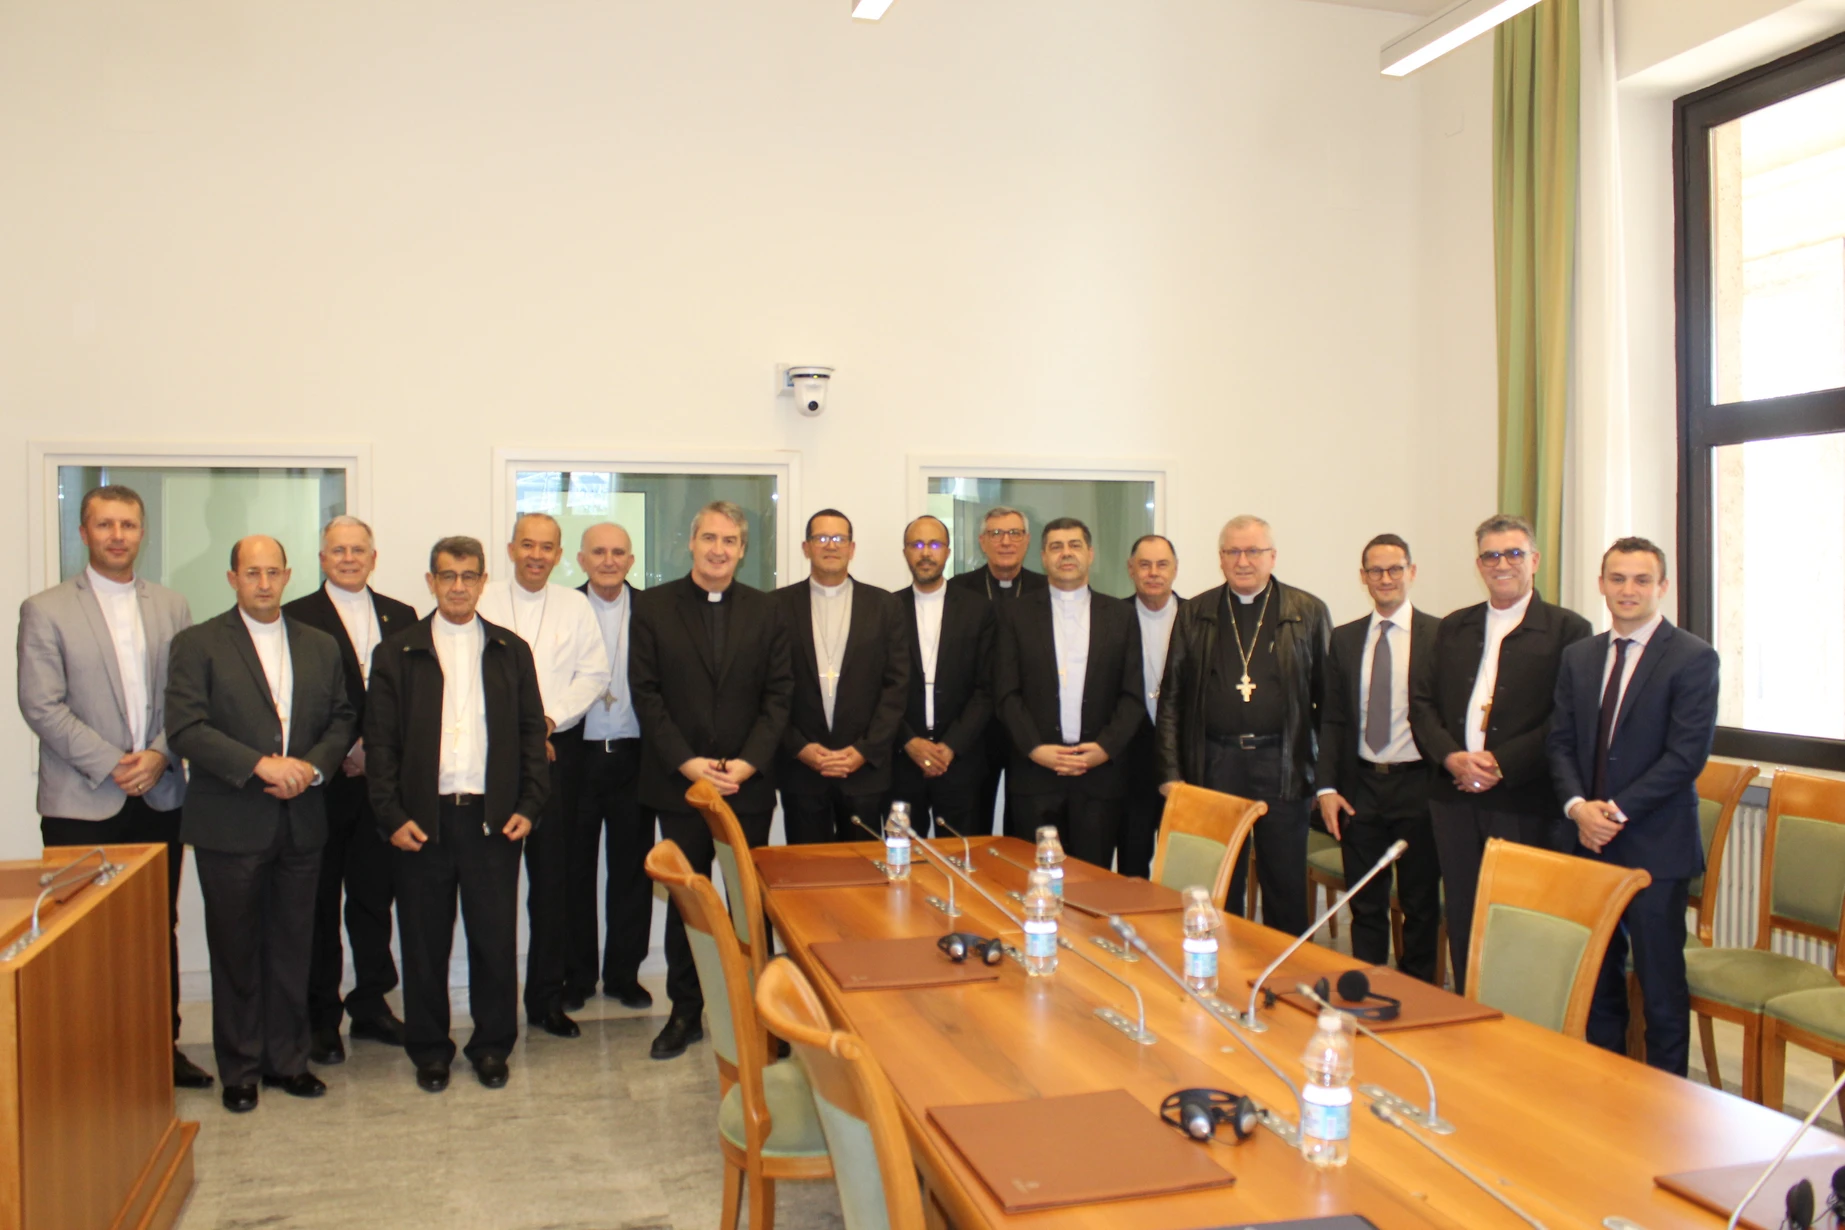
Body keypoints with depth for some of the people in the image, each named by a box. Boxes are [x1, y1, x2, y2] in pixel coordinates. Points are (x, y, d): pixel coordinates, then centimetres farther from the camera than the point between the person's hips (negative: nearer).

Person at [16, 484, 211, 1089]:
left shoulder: (172, 608, 9)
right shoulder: (45, 610, 0)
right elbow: (41, 706, -7)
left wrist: (159, 755, -10)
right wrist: (111, 764, -13)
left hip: (159, 798, 3)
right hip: (82, 804, -3)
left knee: (161, 928, 10)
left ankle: (162, 1042, 21)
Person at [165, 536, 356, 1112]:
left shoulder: (321, 646, 11)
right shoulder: (198, 644, -2)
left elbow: (342, 719, 10)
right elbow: (185, 728, -11)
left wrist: (312, 767, -9)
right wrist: (260, 764, -19)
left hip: (301, 821, 3)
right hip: (230, 823, -3)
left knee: (293, 946, 10)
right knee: (236, 950, 7)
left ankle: (287, 1059, 23)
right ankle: (239, 1070, 20)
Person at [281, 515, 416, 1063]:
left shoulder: (400, 617, 11)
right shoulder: (297, 618, -1)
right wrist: (343, 752, -12)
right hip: (325, 783, -3)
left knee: (374, 896, 11)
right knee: (320, 904, 6)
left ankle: (371, 1004, 24)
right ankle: (320, 1016, 16)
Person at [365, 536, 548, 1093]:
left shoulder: (511, 651, 9)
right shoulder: (397, 654, 6)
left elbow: (532, 733, 8)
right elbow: (380, 742, 2)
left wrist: (528, 807, -1)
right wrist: (391, 816, -6)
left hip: (492, 818, 1)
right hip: (422, 819, 0)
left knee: (495, 938, 5)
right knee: (425, 942, 8)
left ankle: (492, 1046, 21)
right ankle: (429, 1050, 23)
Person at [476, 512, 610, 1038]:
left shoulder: (575, 606, 9)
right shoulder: (482, 601, 3)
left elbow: (594, 675, 4)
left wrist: (549, 719, -9)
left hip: (557, 750, 2)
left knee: (552, 876, 3)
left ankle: (547, 996, 12)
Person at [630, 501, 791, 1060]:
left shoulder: (765, 611, 8)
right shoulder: (654, 606, 4)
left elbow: (778, 695, 3)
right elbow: (645, 692, -1)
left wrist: (749, 762, -10)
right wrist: (686, 762, -11)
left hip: (749, 783, 1)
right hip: (680, 780, -1)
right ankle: (686, 1011, 19)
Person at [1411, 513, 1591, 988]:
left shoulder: (1568, 630, -2)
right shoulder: (1453, 627, 14)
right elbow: (1422, 702, 10)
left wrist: (1501, 764, -15)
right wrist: (1452, 757, -7)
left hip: (1526, 803, -4)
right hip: (1455, 798, 5)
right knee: (1463, 922, 11)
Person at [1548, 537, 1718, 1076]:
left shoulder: (1693, 658, -6)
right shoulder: (1578, 656, 11)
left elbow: (1687, 754, -13)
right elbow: (1560, 742, 9)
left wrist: (1618, 810, -15)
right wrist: (1577, 806, -8)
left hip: (1655, 848, -5)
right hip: (1590, 842, 5)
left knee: (1661, 980, 3)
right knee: (1596, 975, 13)